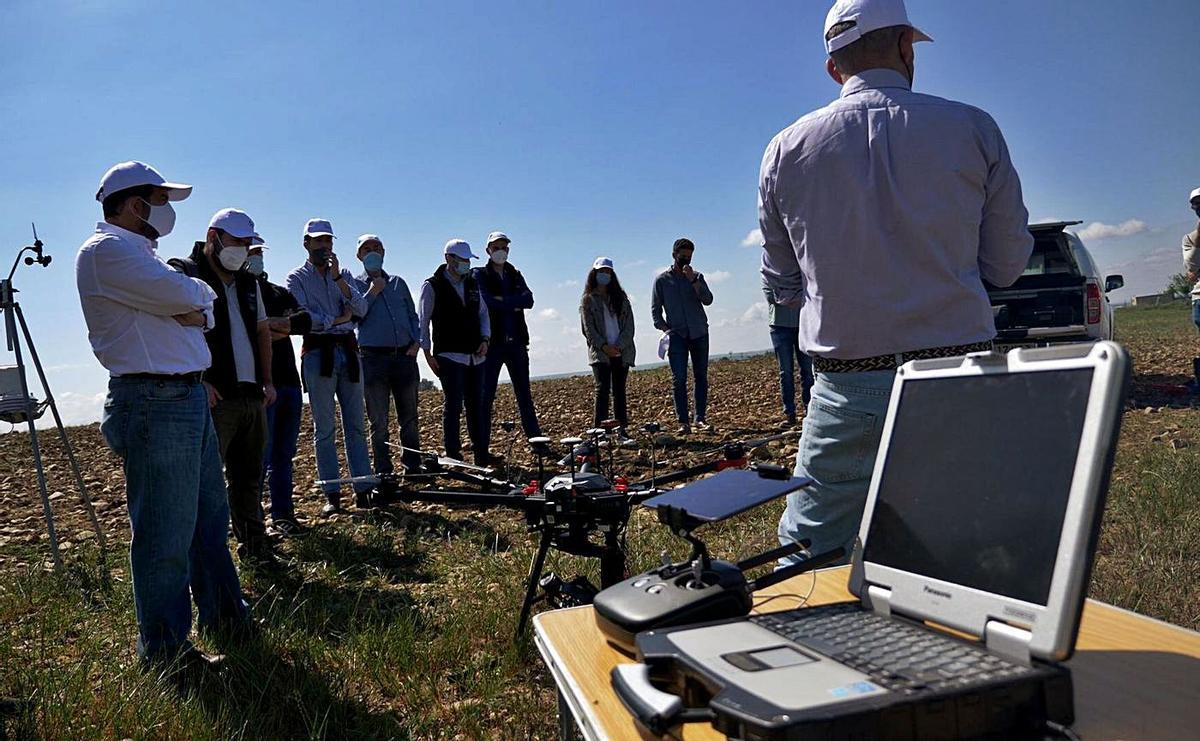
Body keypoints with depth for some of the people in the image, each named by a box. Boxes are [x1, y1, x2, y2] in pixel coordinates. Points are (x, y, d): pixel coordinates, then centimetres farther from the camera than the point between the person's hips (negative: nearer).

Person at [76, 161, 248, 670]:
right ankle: (164, 650, 11)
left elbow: (203, 314, 15)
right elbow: (189, 299, -19)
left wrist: (187, 305, -7)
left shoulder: (140, 252, 22)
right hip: (155, 403, -10)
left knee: (209, 515, 18)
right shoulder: (106, 250, -10)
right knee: (165, 532, -3)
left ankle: (223, 614, 32)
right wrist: (199, 292, 3)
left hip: (188, 396, 10)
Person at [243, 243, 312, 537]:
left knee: (283, 455, 10)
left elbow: (306, 322, 1)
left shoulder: (279, 292, 18)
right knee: (260, 457, -3)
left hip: (289, 381, 6)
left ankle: (283, 516, 18)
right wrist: (285, 326, -7)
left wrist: (270, 323, -11)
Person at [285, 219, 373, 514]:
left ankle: (363, 490, 7)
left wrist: (338, 278, -9)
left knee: (355, 425, 3)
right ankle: (332, 494, 4)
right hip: (318, 353, -3)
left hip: (348, 351, 3)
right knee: (324, 428, 0)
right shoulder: (297, 278, 5)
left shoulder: (344, 274, 15)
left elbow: (361, 310, 0)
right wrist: (336, 320, -4)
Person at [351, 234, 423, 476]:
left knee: (409, 418, 9)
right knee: (379, 421, 1)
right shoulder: (355, 285, 7)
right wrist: (372, 293, -10)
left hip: (404, 356, 3)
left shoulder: (398, 282, 16)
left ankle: (414, 466, 19)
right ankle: (384, 472, 9)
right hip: (374, 358, -3)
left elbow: (412, 315, 17)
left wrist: (416, 341, 3)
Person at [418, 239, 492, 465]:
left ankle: (482, 455, 15)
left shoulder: (472, 284, 14)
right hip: (449, 355, -6)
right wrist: (428, 353, -7)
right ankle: (453, 457, 2)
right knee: (453, 406, -4)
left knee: (476, 405, 8)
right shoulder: (432, 286, -3)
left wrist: (485, 339, 3)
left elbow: (483, 313, 19)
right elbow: (423, 321, -3)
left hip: (475, 356, 6)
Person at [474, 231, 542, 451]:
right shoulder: (480, 275, 4)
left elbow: (528, 300, -3)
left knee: (524, 394, 9)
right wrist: (514, 304, -9)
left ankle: (537, 440, 14)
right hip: (492, 342, -4)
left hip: (516, 342, 4)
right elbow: (486, 301, -15)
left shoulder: (515, 275, 16)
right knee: (486, 395, -2)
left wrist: (502, 300, -13)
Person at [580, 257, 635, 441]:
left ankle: (622, 430, 8)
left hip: (622, 352, 3)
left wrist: (619, 346, -10)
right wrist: (604, 346, -15)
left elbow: (629, 324, 4)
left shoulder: (620, 297, 13)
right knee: (602, 389, -11)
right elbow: (588, 329, -2)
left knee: (619, 390, 5)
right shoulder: (587, 300, 6)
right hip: (600, 353, -3)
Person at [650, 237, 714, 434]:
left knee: (701, 377, 2)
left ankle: (700, 418, 7)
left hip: (699, 333, 2)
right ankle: (683, 421, -8)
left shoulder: (697, 277, 10)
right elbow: (655, 309, 6)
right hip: (677, 335, -2)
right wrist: (665, 329, -8)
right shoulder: (662, 279, 6)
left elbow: (708, 300, -5)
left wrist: (693, 280, -14)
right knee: (679, 379, -10)